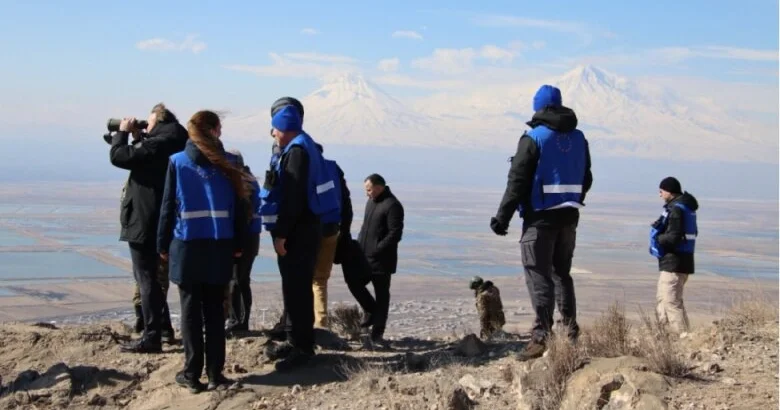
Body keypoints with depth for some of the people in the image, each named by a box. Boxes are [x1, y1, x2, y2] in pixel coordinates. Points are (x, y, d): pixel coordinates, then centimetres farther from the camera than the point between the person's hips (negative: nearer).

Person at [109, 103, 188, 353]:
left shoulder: (157, 144, -18)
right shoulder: (170, 145, 11)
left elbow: (119, 156, -17)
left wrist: (122, 132, -1)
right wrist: (137, 137, 15)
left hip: (144, 223, -9)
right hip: (159, 223, 9)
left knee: (147, 280, -6)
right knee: (153, 278, 19)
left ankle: (152, 338, -4)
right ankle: (160, 329, 26)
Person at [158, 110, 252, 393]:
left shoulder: (177, 162, -1)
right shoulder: (228, 164, 2)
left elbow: (168, 206, -1)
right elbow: (240, 207, 2)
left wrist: (163, 244, 6)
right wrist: (239, 244, 10)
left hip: (187, 245, -1)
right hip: (220, 246, 1)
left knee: (191, 310, 5)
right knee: (215, 310, 9)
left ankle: (192, 374, 6)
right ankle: (215, 373, 9)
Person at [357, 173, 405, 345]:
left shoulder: (392, 205, -14)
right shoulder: (371, 202, 14)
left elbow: (395, 234, -19)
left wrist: (377, 250, -21)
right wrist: (359, 246, 9)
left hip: (381, 260, -9)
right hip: (364, 257, 9)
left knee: (382, 294, 0)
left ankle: (377, 332, 5)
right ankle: (371, 317, 31)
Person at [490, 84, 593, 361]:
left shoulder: (533, 138, -11)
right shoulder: (579, 138, 9)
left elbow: (517, 182, -13)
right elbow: (586, 180, 15)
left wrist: (502, 218, -9)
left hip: (540, 217, -6)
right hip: (569, 216, 6)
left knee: (539, 276, -4)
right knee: (562, 273, 17)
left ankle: (541, 337, -9)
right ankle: (571, 332, 18)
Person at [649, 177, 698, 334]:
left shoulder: (676, 209, -18)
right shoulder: (687, 207, 13)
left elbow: (673, 237, -25)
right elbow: (691, 233, 21)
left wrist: (657, 238, -6)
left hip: (673, 263, -11)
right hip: (684, 260, 11)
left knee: (671, 301, -9)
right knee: (662, 298, 19)